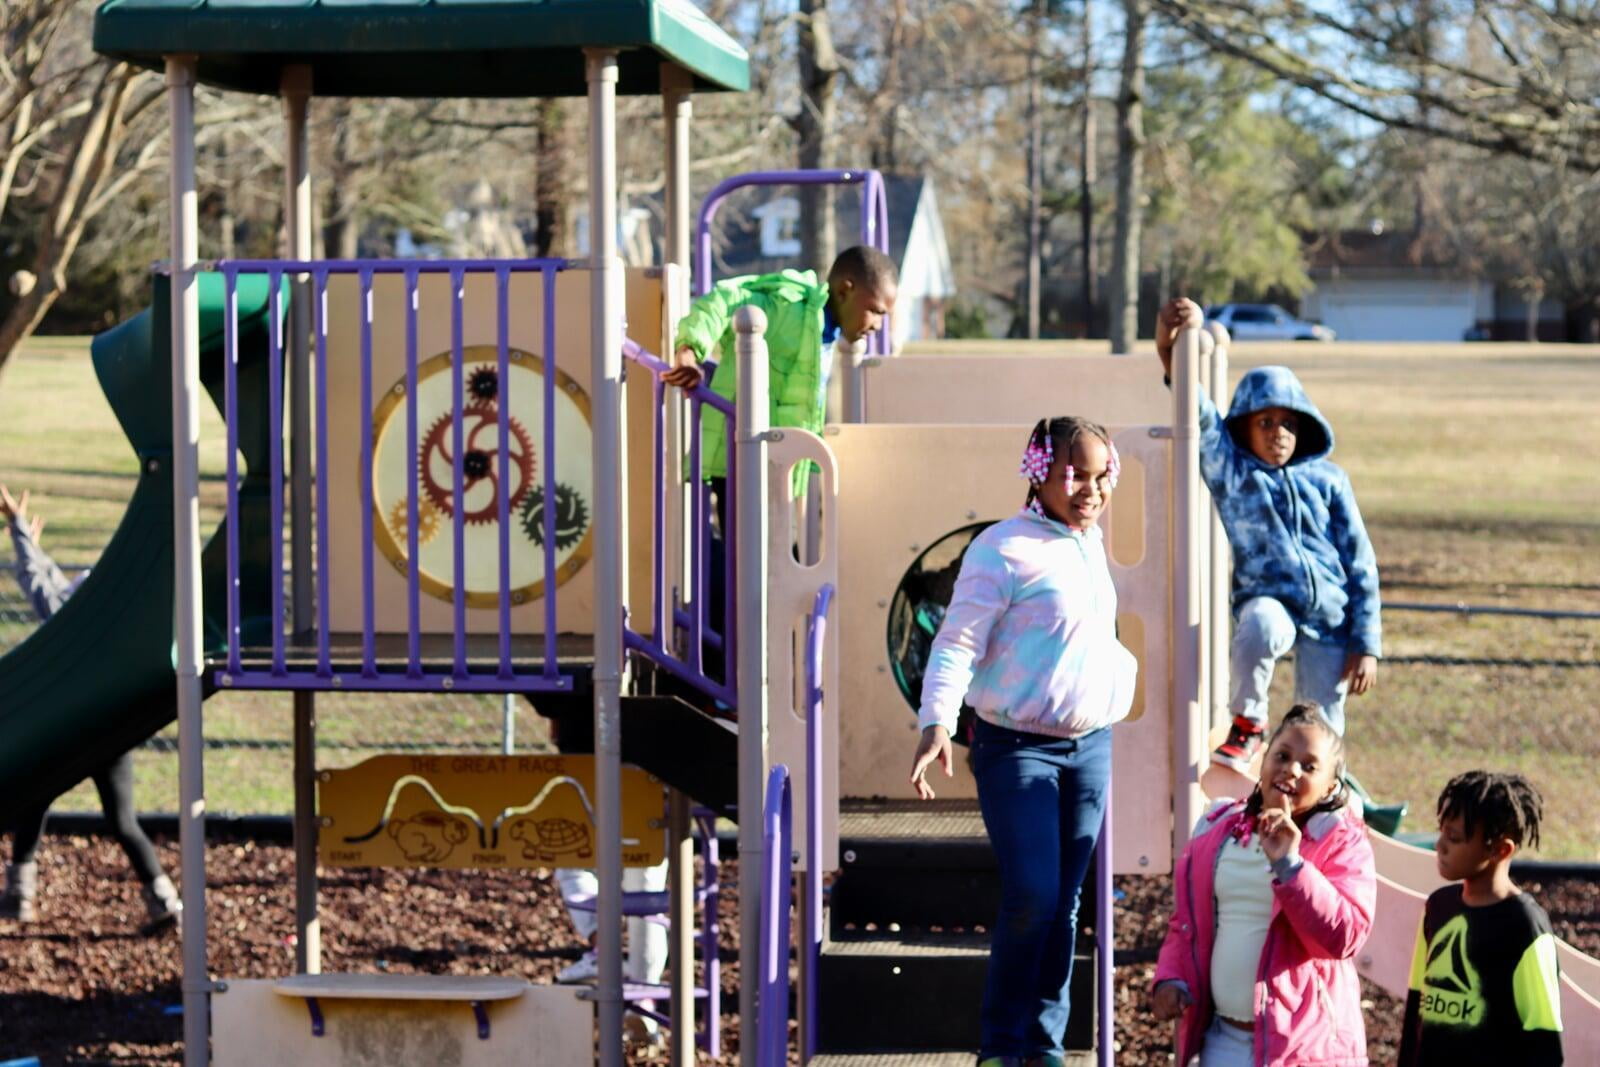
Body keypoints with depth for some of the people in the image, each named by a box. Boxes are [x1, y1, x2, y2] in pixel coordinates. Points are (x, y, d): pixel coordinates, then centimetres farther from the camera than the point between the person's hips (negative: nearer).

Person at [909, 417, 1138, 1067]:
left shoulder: (1092, 546, 11)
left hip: (1091, 745, 7)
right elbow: (958, 642, -16)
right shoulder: (1005, 549, -13)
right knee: (1031, 898, -12)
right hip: (1018, 747, -7)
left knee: (1064, 903, 8)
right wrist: (936, 725, -26)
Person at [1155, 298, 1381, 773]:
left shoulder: (1328, 480, 6)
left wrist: (1367, 644, 0)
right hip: (1268, 602, -2)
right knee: (1262, 623, -38)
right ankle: (1247, 724, -17)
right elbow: (1200, 417, -14)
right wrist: (1170, 354, -32)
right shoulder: (1231, 470, 3)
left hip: (1329, 615, 2)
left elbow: (1360, 563, 6)